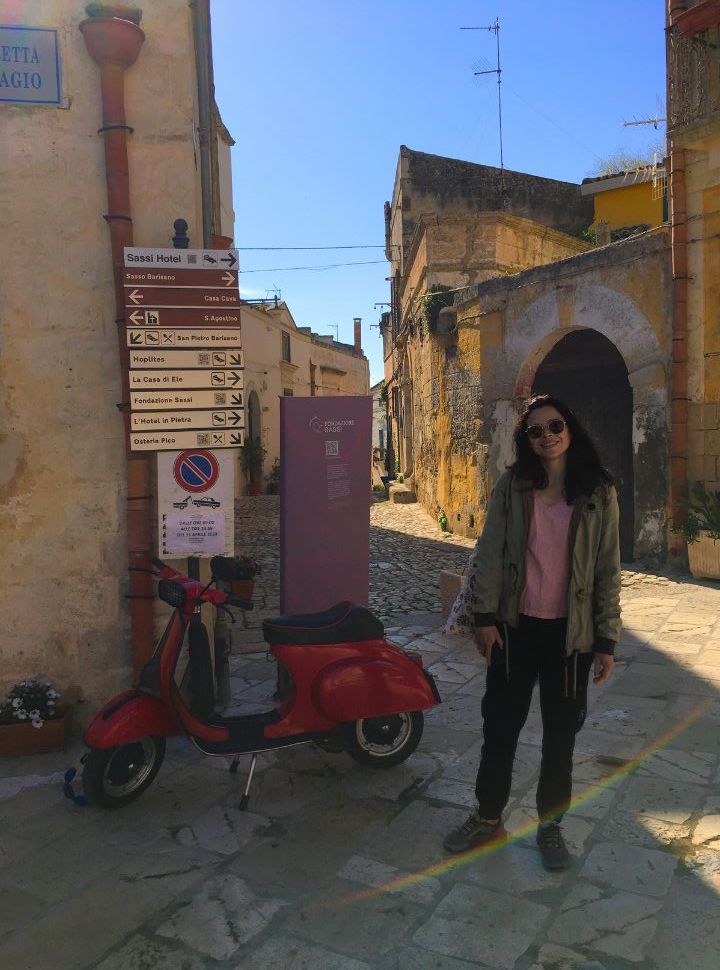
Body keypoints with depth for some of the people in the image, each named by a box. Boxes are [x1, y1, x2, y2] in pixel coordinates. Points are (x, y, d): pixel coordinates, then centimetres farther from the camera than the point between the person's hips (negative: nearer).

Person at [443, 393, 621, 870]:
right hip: (516, 627, 1)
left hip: (570, 632, 0)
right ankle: (488, 818, 32)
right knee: (500, 725, 12)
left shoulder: (600, 494, -4)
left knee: (561, 732, 13)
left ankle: (551, 826, 33)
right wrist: (485, 617, -7)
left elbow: (609, 570, -3)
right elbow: (490, 552, -2)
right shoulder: (512, 486, -2)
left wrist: (607, 641, -4)